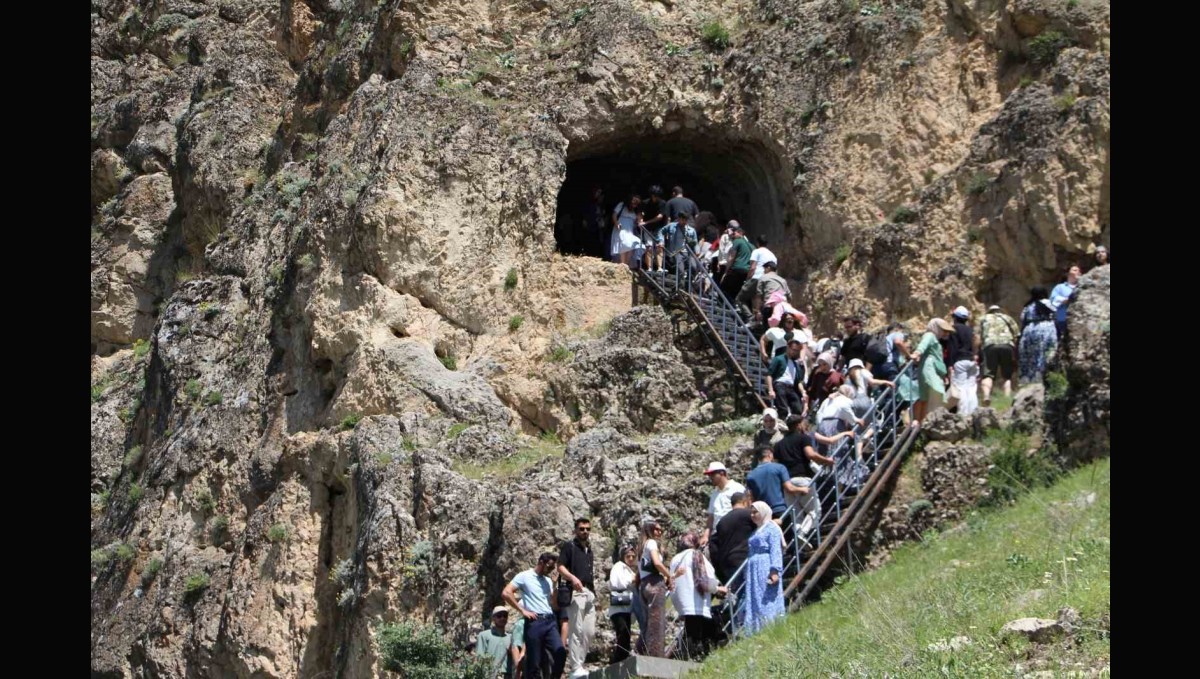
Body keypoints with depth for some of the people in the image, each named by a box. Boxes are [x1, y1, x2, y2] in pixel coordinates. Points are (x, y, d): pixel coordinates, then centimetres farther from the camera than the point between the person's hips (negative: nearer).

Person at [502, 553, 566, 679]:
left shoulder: (548, 581, 20)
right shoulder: (524, 576, 2)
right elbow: (506, 593, -8)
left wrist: (554, 586, 5)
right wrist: (523, 610, -8)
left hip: (550, 621, 5)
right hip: (534, 622, -5)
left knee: (561, 652, -14)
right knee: (534, 661, -3)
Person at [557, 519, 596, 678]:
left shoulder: (589, 550, 24)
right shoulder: (569, 546, 2)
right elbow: (561, 568, -8)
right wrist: (572, 578, -26)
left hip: (590, 592, 8)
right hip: (576, 592, -8)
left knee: (590, 631, 4)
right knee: (576, 630, -12)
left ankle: (579, 664, 11)